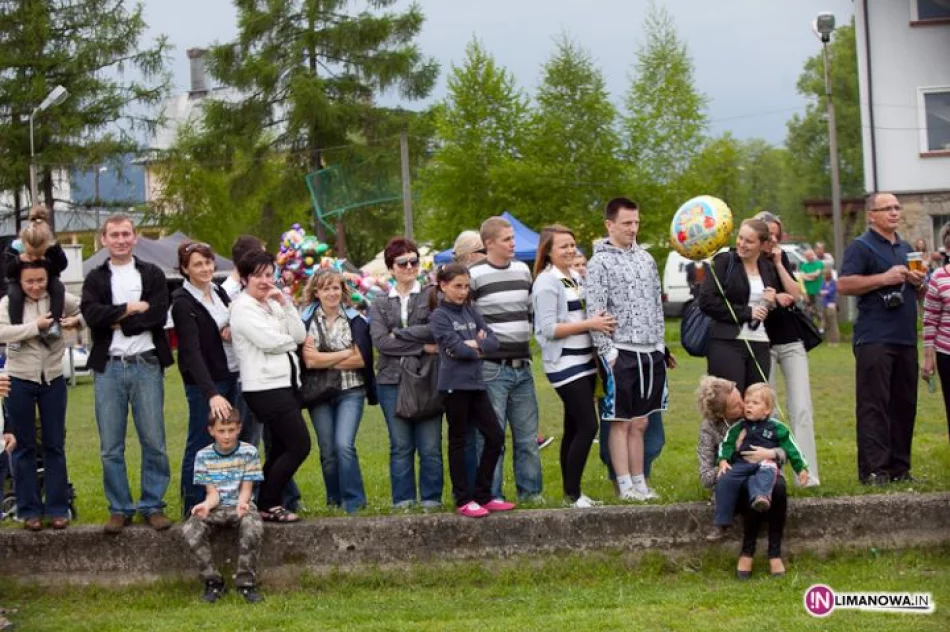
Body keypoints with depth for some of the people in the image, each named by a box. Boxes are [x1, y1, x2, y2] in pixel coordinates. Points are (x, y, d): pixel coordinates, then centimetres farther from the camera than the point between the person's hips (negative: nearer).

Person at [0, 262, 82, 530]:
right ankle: (29, 509, 12)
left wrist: (77, 321, -15)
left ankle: (57, 508, 13)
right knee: (24, 446, 6)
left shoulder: (60, 299, -4)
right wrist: (36, 326, -23)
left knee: (55, 445, 6)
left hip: (53, 380, 1)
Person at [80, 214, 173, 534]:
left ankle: (153, 505, 12)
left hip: (146, 364, -1)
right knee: (111, 447, 3)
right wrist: (133, 307, -10)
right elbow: (93, 315, -9)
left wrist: (117, 321, -8)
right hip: (108, 367, 1)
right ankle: (120, 509, 12)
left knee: (153, 443, 2)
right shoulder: (95, 278, 9)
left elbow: (158, 315, -7)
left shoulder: (152, 274, 8)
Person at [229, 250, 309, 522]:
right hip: (265, 387, -9)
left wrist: (285, 304, -2)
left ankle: (265, 504, 17)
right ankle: (268, 505, -4)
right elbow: (270, 342, -16)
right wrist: (291, 341, 3)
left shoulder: (273, 304, 16)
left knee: (281, 448, 11)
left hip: (285, 383, 9)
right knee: (300, 445, -12)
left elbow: (299, 336, 6)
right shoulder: (243, 308, -8)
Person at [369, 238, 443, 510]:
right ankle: (403, 501, 11)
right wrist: (422, 347, -10)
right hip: (392, 381, 2)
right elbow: (380, 341, -3)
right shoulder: (380, 305, 13)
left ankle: (431, 498, 7)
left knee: (430, 445, -3)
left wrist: (400, 334, -7)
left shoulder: (433, 295, 7)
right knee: (400, 446, 5)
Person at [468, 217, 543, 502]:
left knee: (528, 436, 9)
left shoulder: (522, 270, 12)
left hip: (522, 366, 6)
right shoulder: (475, 275, -7)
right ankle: (492, 496, 4)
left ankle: (531, 492, 18)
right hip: (492, 368, -6)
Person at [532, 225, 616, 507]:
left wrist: (601, 321, 3)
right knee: (587, 426, -13)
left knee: (574, 428, 10)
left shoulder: (576, 277, 14)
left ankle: (571, 492, 14)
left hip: (585, 361, 8)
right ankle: (572, 493, -6)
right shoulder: (547, 282, -12)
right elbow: (548, 329, -18)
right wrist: (589, 324, -21)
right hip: (565, 365, -8)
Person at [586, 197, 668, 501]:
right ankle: (625, 486, 4)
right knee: (621, 423, 1)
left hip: (650, 351, 5)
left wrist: (660, 343, 13)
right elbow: (594, 312, -10)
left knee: (639, 423, 10)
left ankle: (639, 483, 15)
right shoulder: (600, 262, -5)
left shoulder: (646, 258, 14)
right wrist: (608, 352, -14)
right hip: (620, 352, -5)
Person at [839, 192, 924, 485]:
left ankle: (900, 467, 14)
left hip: (905, 337, 7)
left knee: (904, 404, 8)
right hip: (874, 338, -7)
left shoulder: (905, 248, 21)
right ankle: (873, 469, -10)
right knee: (873, 405, -9)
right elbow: (844, 284, -14)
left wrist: (918, 282, 6)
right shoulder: (861, 247, -2)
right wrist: (884, 277, -17)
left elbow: (921, 293, 29)